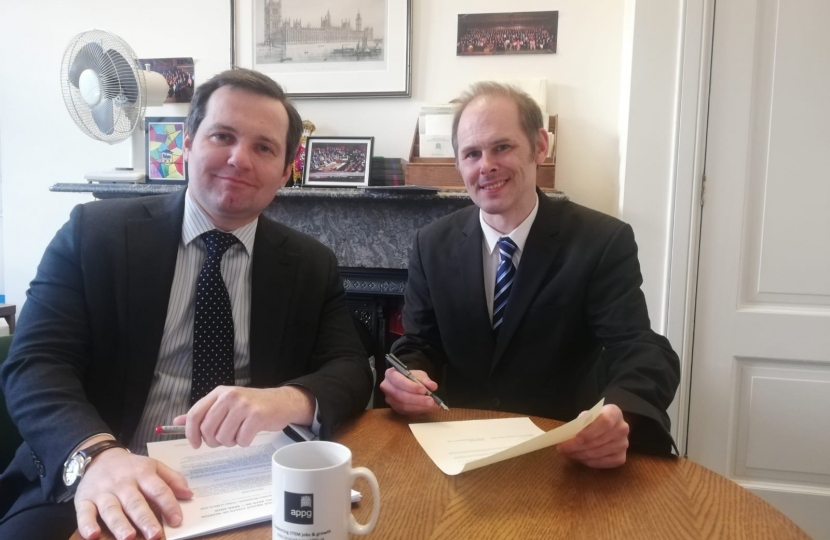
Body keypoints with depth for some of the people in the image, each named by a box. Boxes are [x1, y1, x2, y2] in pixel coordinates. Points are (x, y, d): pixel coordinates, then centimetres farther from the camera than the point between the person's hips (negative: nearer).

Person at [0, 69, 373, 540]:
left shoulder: (312, 266, 6)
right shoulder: (95, 232, 0)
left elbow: (351, 369, -2)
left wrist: (291, 400, -25)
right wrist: (97, 454, -29)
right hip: (114, 491, -1)